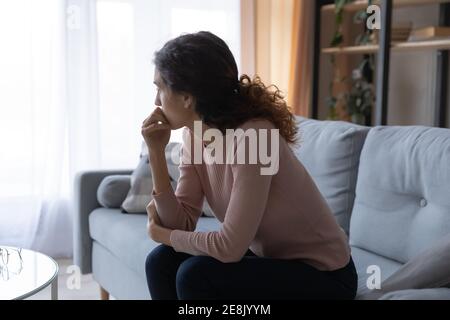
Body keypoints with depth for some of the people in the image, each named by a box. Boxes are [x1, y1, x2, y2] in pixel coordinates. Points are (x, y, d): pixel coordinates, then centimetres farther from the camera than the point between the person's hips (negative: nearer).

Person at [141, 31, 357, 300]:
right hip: (270, 259, 7)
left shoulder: (253, 137, -29)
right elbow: (181, 224, -7)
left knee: (195, 275, -24)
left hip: (323, 276, -7)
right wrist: (156, 153, -15)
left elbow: (229, 246, -28)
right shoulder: (195, 134, -4)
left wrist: (162, 234, -12)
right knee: (162, 262, -7)